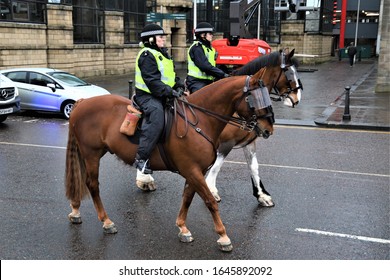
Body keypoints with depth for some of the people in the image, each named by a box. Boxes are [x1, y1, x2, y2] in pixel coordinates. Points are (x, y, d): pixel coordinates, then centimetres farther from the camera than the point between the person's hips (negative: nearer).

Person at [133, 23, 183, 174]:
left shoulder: (162, 54, 20)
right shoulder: (147, 55, -11)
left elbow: (171, 75, 22)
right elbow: (152, 80, -22)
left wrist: (179, 86, 4)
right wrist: (169, 91, -28)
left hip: (162, 96, 10)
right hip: (147, 96, -10)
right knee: (156, 119, -31)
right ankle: (142, 157, -30)